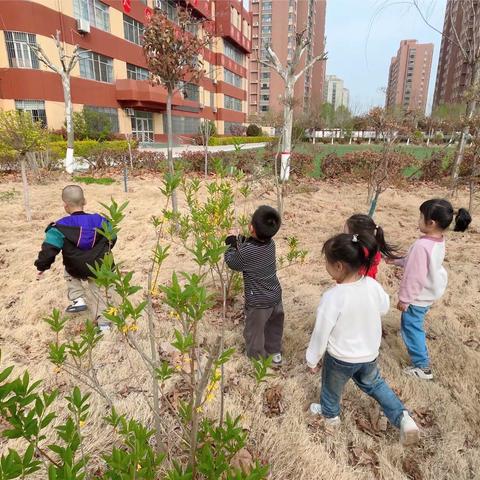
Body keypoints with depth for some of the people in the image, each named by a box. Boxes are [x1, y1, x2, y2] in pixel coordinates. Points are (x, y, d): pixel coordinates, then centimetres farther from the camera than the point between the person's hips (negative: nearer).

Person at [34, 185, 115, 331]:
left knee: (69, 273, 33)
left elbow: (49, 250, -18)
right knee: (98, 288, 21)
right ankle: (104, 321, 19)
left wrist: (42, 266, 0)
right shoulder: (99, 220, -6)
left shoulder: (60, 227, -16)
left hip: (77, 269, -2)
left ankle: (78, 299, 16)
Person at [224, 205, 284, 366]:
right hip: (275, 296, 7)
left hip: (258, 302, -6)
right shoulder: (270, 243, -10)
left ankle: (257, 358, 42)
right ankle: (275, 353, 50)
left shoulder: (246, 251, -29)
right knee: (274, 327, 29)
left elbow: (232, 262, -8)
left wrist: (233, 245, 5)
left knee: (254, 333, 20)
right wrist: (240, 241, -4)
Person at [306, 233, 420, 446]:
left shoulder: (332, 297, -34)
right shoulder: (372, 285, -18)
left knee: (332, 387, 27)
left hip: (340, 358, -4)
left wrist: (312, 359, -6)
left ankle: (330, 413, 53)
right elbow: (384, 308, 4)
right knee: (374, 383, 34)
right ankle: (402, 418, 24)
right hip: (369, 354, 5)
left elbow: (321, 333, -22)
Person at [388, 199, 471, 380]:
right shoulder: (439, 241, -4)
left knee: (411, 327, 6)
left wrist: (404, 299, -17)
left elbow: (414, 277, -27)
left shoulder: (422, 245, -33)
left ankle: (422, 366, 17)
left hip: (418, 297, -9)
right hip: (430, 292, 9)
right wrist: (397, 261, 16)